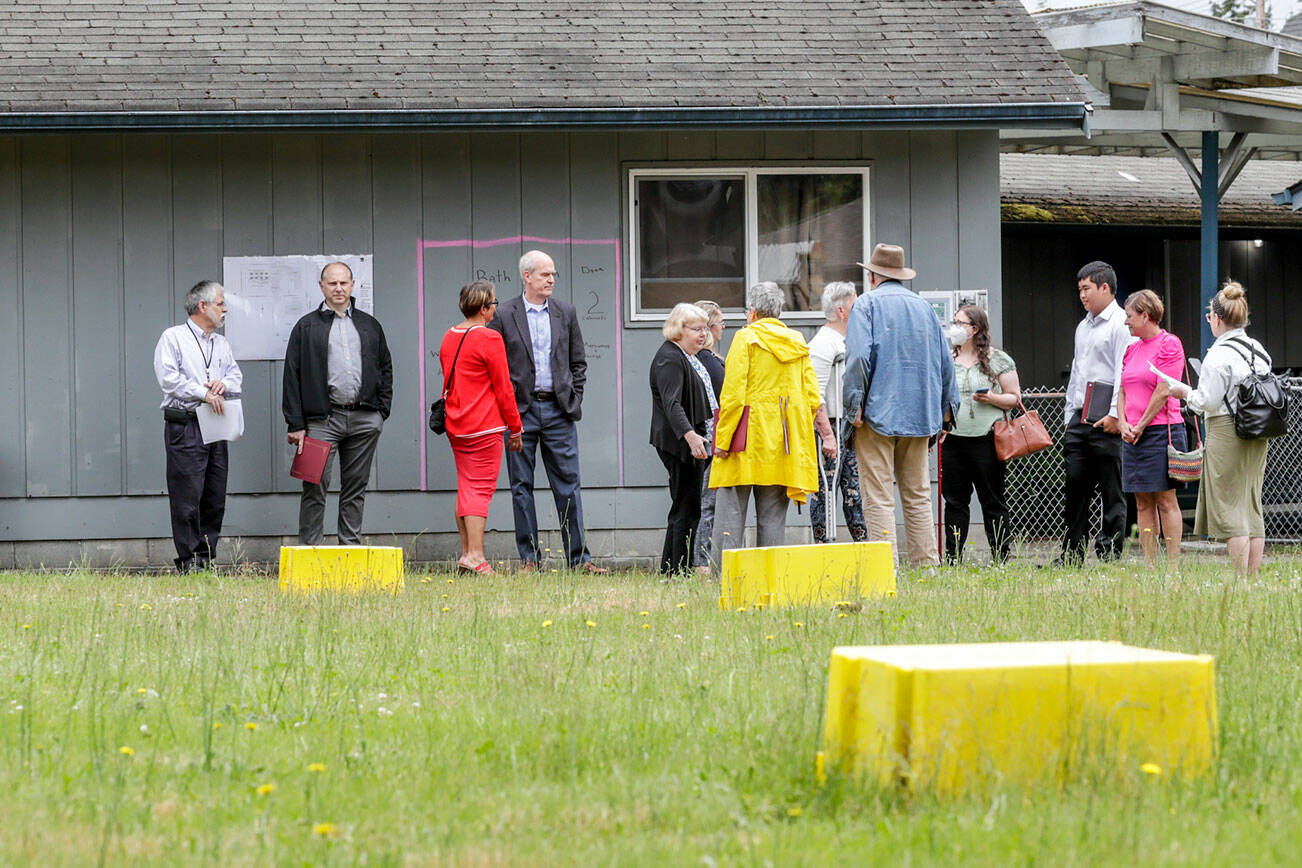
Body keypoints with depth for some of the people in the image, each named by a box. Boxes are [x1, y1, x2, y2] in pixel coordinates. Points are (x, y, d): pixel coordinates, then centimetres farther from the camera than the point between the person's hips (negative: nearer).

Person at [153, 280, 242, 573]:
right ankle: (188, 560, -5)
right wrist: (204, 393, -15)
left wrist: (224, 385, -6)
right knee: (187, 496, -8)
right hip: (185, 425, -6)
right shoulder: (173, 338, 0)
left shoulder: (221, 343, 20)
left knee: (215, 497, 5)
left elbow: (236, 375, 17)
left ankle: (207, 558, 11)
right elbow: (169, 378, -11)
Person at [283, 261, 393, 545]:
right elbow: (293, 376, 2)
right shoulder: (307, 327, 6)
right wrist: (296, 424, -6)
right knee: (315, 487, -6)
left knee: (356, 488, 7)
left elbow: (385, 369, 20)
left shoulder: (370, 326, 16)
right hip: (322, 420, -3)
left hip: (365, 419, 3)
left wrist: (382, 410, 6)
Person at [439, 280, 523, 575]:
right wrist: (515, 428, -1)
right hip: (485, 427, -7)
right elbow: (503, 388, -9)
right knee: (481, 489, -7)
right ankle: (475, 556, -11)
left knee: (466, 488, 12)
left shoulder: (449, 338, 11)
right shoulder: (489, 339, -12)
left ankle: (466, 553, 13)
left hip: (455, 427, 7)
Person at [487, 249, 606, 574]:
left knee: (568, 486, 1)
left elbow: (578, 362, 14)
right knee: (521, 486, 2)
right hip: (520, 410, -2)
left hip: (559, 411, 2)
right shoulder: (503, 315, -1)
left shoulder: (565, 312, 9)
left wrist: (573, 399, 5)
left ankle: (579, 558, 3)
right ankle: (529, 558, 8)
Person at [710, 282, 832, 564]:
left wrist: (722, 441, -9)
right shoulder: (797, 343, 13)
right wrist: (827, 434, 18)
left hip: (748, 438, -5)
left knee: (730, 510, -5)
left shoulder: (746, 338, -4)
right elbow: (813, 395, 11)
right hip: (783, 444, 5)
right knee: (773, 516, 7)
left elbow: (733, 395, -11)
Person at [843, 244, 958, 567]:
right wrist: (946, 405, 23)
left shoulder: (867, 304, -2)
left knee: (878, 498, -7)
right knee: (918, 496, 10)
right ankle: (926, 563, 8)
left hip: (878, 412, -5)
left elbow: (858, 356, -14)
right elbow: (945, 361, 16)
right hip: (918, 415, 5)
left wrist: (855, 404, -12)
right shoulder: (924, 307, 15)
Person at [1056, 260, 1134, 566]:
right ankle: (1071, 555, 9)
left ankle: (1110, 554, 0)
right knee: (1075, 487, 5)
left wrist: (1115, 415, -20)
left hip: (1108, 422, -8)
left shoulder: (1121, 324, -6)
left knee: (1112, 491, -3)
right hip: (1080, 421, 8)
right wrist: (1070, 417, 19)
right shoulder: (1083, 327, 21)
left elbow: (1125, 372, -13)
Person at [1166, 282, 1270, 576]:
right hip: (1257, 435, 8)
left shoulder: (1219, 355, -14)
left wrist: (1186, 392, 3)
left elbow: (1209, 402, -14)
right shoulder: (1260, 352, 10)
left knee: (1230, 509, -4)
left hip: (1227, 432, -8)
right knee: (1253, 508, 10)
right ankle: (1253, 577, 9)